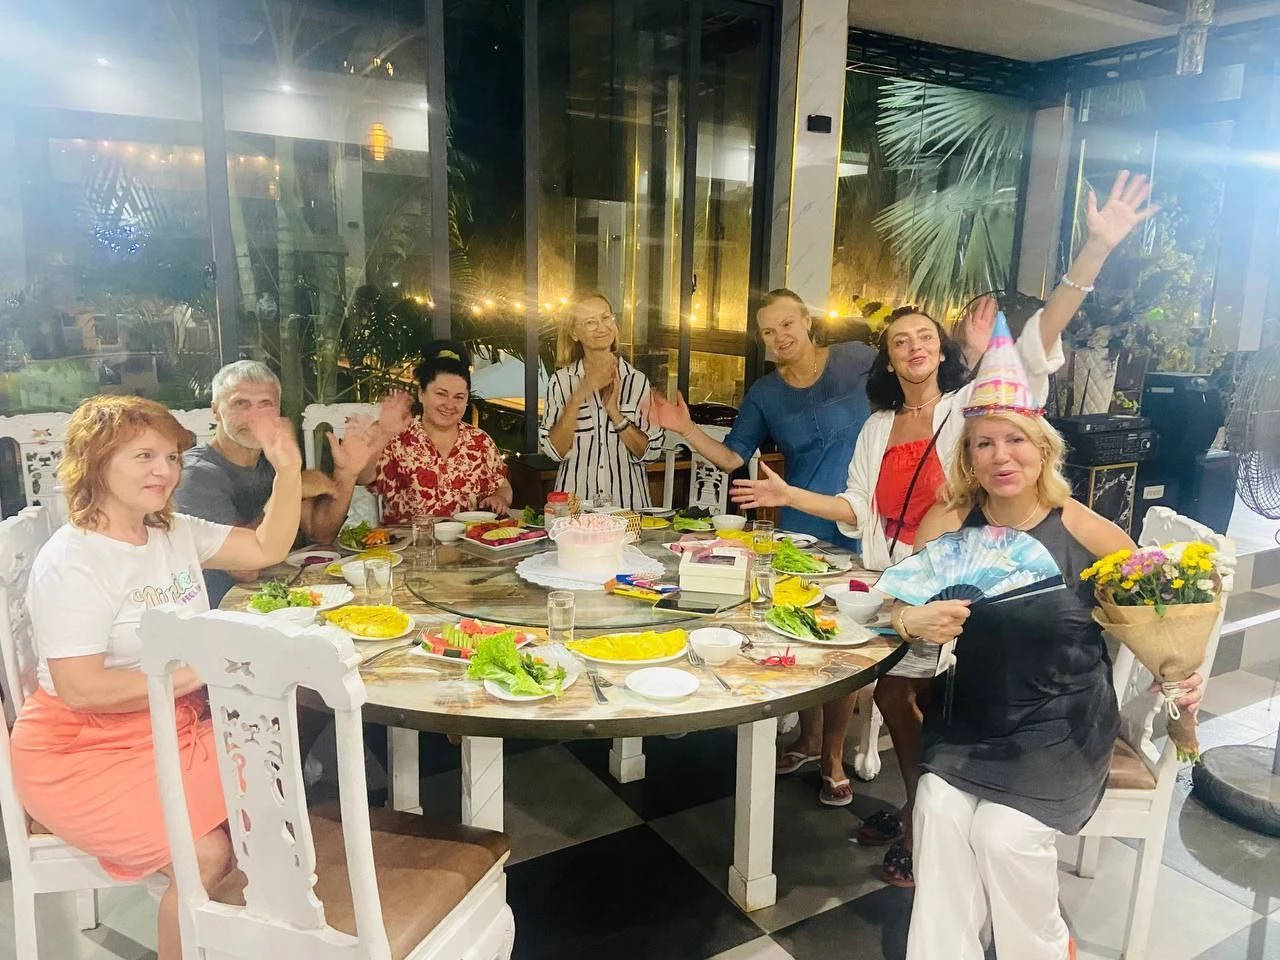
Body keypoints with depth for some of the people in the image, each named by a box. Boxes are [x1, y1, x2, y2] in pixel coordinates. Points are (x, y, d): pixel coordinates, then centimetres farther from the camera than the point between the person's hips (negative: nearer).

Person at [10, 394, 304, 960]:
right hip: (81, 752, -7)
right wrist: (195, 672, -22)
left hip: (173, 728, 7)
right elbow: (80, 688, -25)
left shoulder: (175, 533, 3)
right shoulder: (71, 564, -20)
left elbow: (267, 548, 6)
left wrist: (288, 467, -7)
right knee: (204, 853, -21)